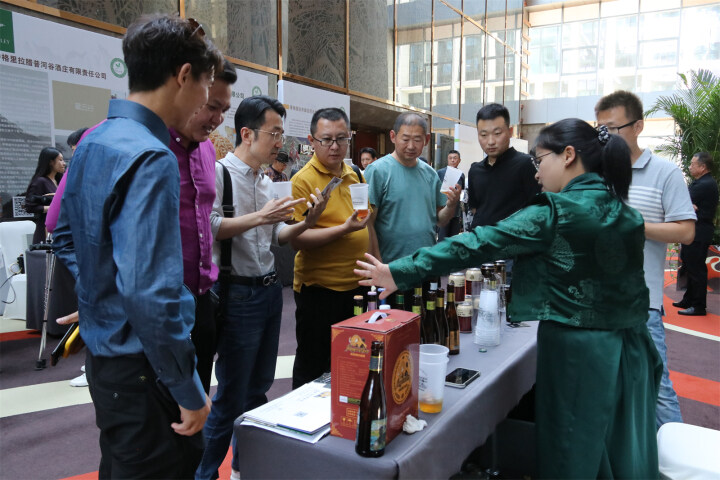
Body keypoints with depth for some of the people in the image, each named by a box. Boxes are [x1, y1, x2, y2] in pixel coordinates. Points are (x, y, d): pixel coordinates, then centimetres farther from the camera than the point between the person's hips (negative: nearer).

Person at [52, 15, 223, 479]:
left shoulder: (93, 141, 7)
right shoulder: (151, 159, -23)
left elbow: (66, 238, 19)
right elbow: (149, 294, -30)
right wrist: (190, 393, -21)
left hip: (102, 348, 9)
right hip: (140, 366, -9)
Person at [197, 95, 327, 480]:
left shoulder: (266, 182, 13)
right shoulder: (219, 172, -11)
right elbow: (208, 227, -23)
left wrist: (305, 224, -2)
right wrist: (258, 217, -25)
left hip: (270, 290, 8)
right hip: (239, 294, -8)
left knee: (258, 389, 18)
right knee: (231, 396, 1)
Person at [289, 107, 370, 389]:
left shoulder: (355, 176, 9)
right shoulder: (304, 180, -12)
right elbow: (297, 240, -19)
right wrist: (345, 229, -27)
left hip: (356, 285, 7)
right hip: (319, 289, -6)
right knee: (313, 368, 8)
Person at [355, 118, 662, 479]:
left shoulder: (555, 212, -15)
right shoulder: (626, 214, 6)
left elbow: (478, 244, -19)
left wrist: (400, 272, -17)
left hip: (576, 351, -6)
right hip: (631, 348, 7)